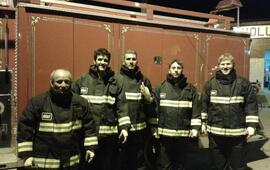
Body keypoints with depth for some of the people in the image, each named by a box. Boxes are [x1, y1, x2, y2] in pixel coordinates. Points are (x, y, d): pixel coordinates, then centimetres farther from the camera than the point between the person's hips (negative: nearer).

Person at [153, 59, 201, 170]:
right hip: (164, 134, 0)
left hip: (183, 135, 1)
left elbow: (196, 110, 2)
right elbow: (155, 109, 1)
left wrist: (195, 127, -5)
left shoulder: (190, 89, 5)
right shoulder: (160, 88, 3)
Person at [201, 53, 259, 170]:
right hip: (215, 132, 1)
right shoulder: (210, 84, 3)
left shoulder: (243, 83, 0)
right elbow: (204, 104, 6)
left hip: (237, 132, -1)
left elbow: (251, 104, -1)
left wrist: (251, 125, -5)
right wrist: (203, 123, 6)